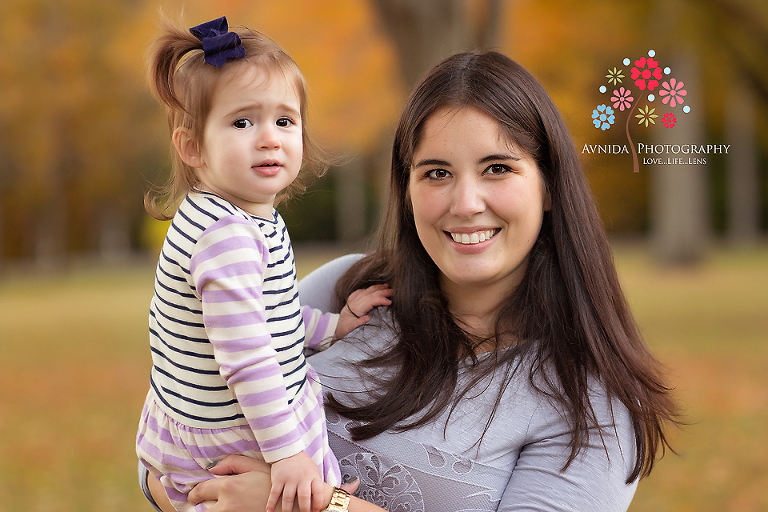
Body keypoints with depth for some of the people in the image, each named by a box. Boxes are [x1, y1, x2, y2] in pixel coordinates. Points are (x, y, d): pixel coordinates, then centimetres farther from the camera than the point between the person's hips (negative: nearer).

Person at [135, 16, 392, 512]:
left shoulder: (255, 220, 7)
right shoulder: (228, 237, -27)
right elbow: (248, 358, -28)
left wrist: (336, 323, 16)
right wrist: (288, 452, -24)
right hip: (235, 447, -10)